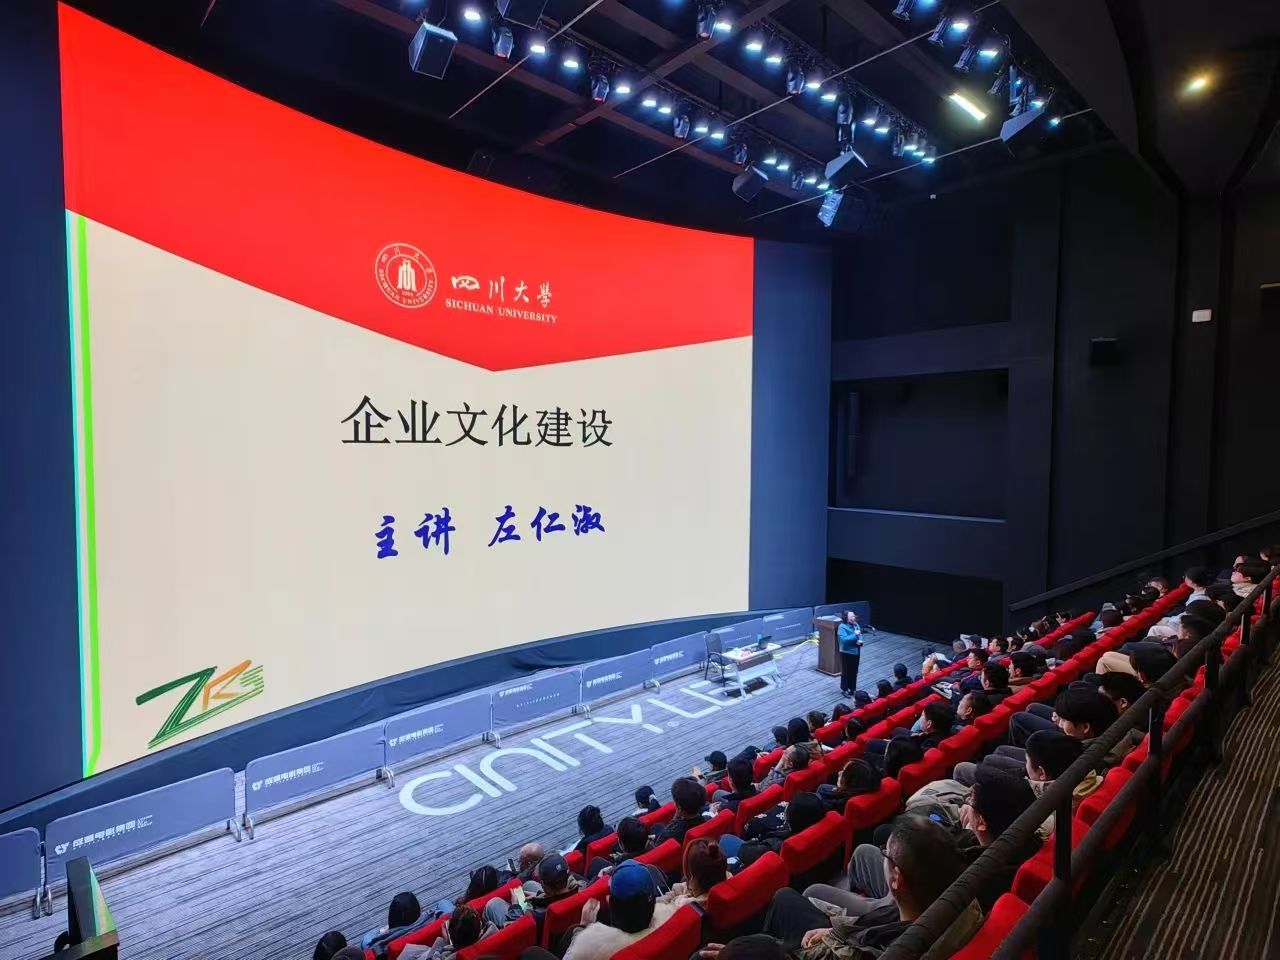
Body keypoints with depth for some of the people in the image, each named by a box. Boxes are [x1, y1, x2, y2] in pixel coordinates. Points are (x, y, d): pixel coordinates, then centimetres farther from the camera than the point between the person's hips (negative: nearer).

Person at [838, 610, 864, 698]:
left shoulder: (856, 625, 2)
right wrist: (855, 635, -27)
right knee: (846, 672, 4)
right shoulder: (842, 627, -20)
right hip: (846, 653, -7)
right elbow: (844, 639, -29)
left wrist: (860, 641, -15)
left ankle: (852, 689, 29)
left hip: (856, 652, 7)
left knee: (854, 672, 16)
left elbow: (860, 636, 7)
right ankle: (844, 690, 16)